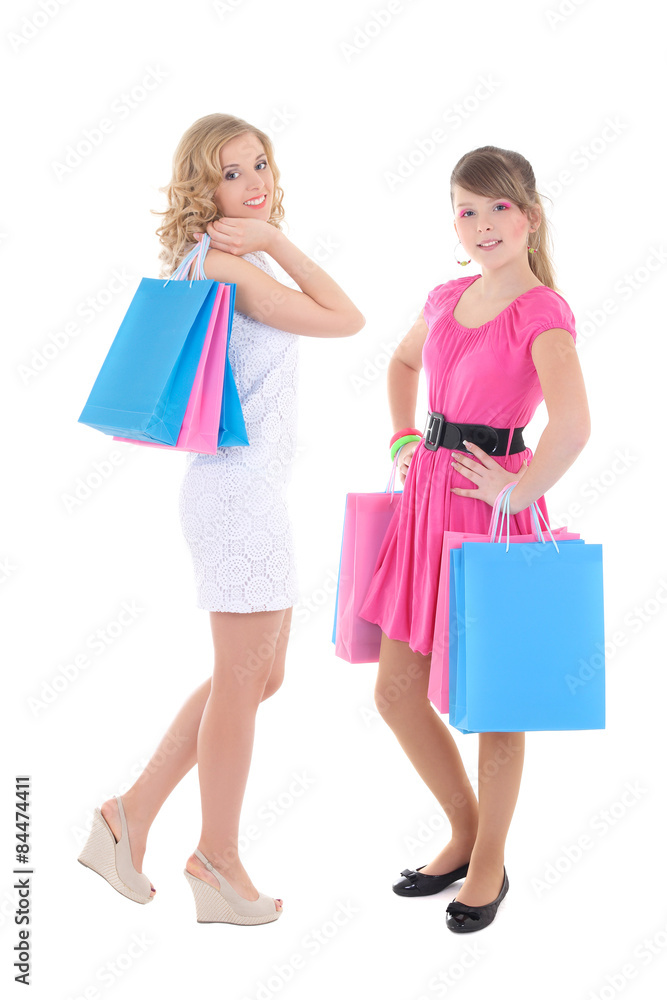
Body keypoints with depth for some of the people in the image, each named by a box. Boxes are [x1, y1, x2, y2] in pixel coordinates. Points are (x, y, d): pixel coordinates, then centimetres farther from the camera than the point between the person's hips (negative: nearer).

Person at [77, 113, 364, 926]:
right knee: (241, 680, 3)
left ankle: (132, 814, 23)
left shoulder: (228, 260, 14)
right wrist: (276, 241, -9)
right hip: (239, 487, -10)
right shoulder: (226, 265, -17)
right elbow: (345, 319, -13)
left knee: (259, 675, 16)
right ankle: (217, 860, 21)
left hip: (247, 486, 10)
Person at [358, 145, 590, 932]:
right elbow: (402, 363, 30)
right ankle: (465, 831, 34)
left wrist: (517, 492, -20)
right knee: (395, 695, 11)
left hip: (491, 509, -7)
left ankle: (489, 864, 29)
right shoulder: (448, 298, 8)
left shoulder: (542, 311, -13)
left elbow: (573, 424, -30)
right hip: (427, 497, 7)